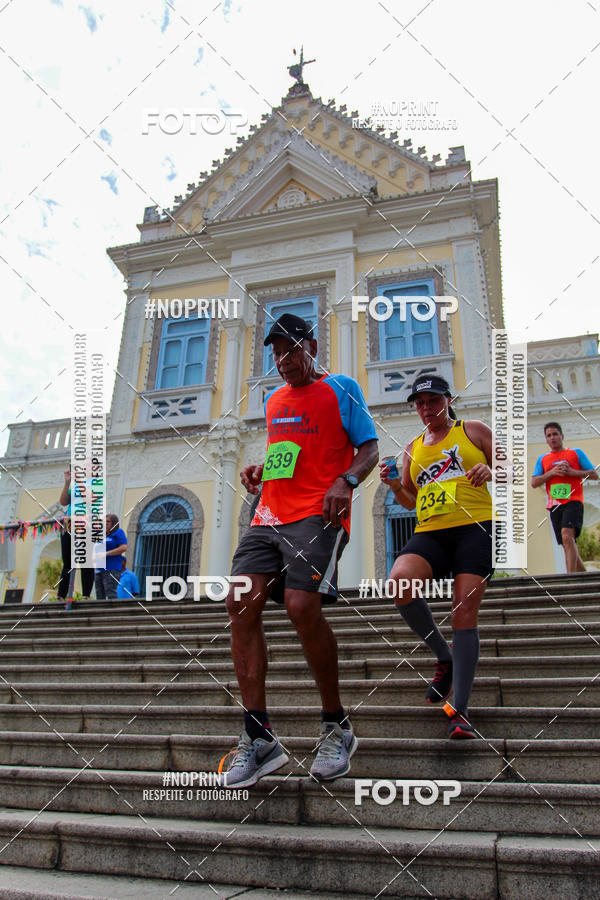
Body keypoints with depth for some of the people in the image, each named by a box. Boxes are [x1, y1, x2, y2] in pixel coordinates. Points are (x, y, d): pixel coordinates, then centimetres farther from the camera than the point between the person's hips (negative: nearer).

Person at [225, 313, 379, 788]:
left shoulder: (340, 388, 6)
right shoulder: (273, 400, 24)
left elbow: (369, 449, 1)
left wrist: (346, 481, -18)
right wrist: (260, 469, 11)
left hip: (318, 515, -7)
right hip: (269, 516, 7)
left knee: (302, 604, -24)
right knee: (241, 604, -9)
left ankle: (336, 727, -2)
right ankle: (259, 738, -2)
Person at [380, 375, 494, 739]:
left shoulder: (473, 431, 10)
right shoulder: (413, 448, 21)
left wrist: (490, 470, -13)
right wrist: (395, 485, 4)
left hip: (475, 528, -3)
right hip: (429, 533, 3)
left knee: (465, 611, -11)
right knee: (400, 580, -26)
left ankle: (461, 711, -2)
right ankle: (445, 657, -2)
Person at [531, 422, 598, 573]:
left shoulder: (576, 452, 11)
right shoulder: (542, 459, 17)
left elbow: (594, 475, 8)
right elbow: (533, 483, 8)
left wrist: (572, 472, -7)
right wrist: (552, 472, -6)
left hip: (573, 501, -4)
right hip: (554, 505, 4)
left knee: (567, 536, -26)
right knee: (568, 545, 3)